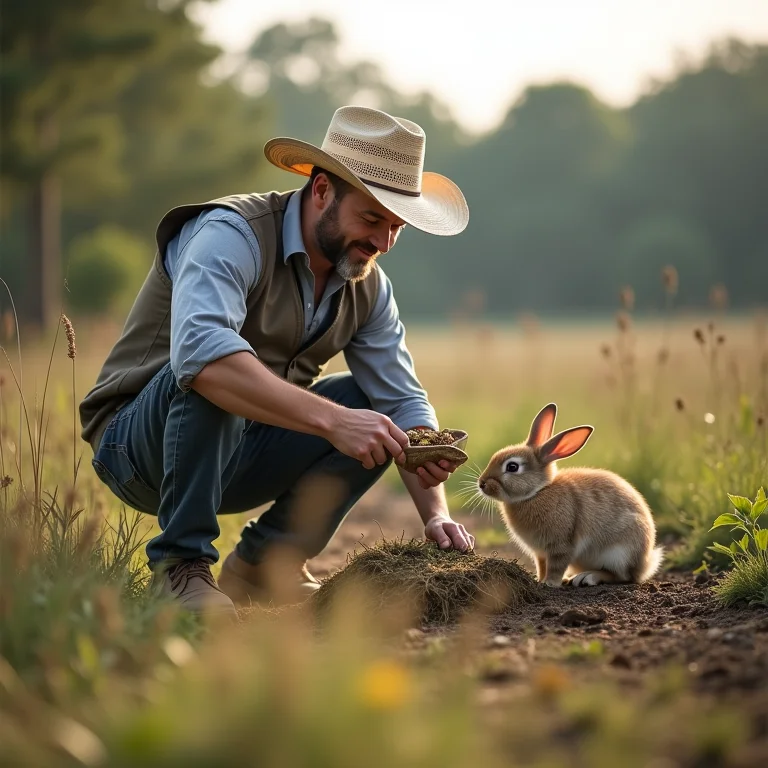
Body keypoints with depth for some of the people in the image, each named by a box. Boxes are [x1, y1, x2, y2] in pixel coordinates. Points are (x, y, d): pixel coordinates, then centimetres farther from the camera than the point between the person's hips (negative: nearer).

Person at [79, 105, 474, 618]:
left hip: (234, 456, 7)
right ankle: (182, 566, -23)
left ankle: (266, 561, 1)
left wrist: (436, 514, -15)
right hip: (138, 447, -7)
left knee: (376, 409, -5)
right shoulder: (231, 234, -24)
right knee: (213, 377, -35)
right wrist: (332, 420, -47)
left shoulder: (368, 286, 0)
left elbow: (404, 401, 1)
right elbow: (199, 350, -42)